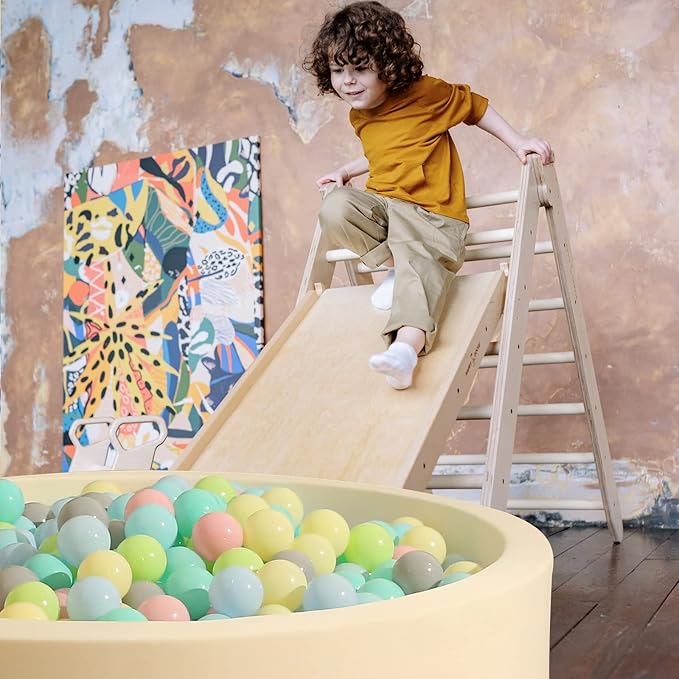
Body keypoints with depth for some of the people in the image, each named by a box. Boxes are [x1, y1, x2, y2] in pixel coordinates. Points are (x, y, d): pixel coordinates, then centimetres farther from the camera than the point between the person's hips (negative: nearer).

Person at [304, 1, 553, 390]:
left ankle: (406, 347, -58)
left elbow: (474, 105, 8)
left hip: (431, 215, -5)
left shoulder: (427, 93, -6)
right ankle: (393, 266, -9)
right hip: (381, 203, 6)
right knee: (335, 209, -25)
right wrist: (347, 171, 23)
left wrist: (518, 142, 3)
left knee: (420, 269, -34)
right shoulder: (358, 116, 13)